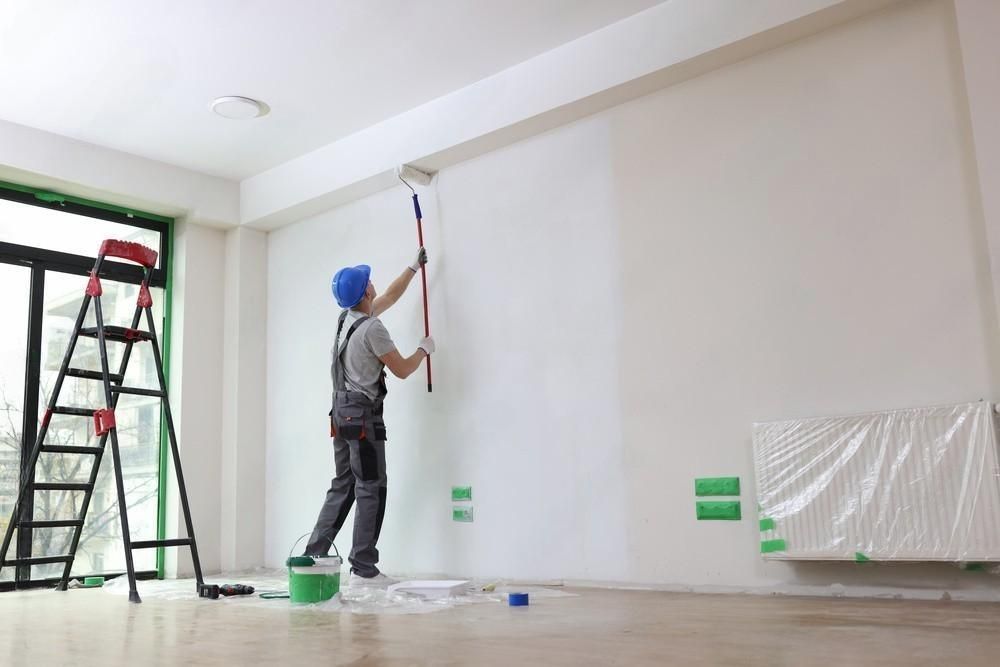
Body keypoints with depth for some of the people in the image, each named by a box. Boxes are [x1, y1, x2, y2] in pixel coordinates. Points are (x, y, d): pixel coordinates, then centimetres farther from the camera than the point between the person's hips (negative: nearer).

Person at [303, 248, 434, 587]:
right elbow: (402, 370, -8)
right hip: (363, 414, -9)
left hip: (342, 412, 9)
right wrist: (424, 349, 10)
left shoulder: (348, 317, 13)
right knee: (371, 489, -6)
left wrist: (414, 267, 38)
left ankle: (314, 555, 13)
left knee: (343, 486, 13)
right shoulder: (372, 328, -15)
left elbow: (390, 296, 29)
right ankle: (363, 569, -5)